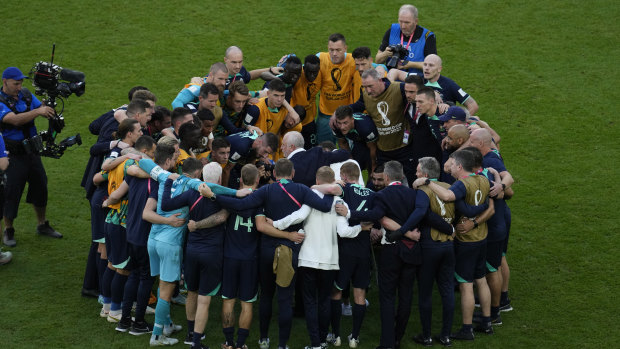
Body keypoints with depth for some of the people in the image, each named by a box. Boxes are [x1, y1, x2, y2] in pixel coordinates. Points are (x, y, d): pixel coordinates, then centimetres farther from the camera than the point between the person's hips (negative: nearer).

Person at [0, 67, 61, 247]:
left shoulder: (25, 94, 3)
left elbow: (42, 108, 2)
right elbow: (15, 119, -32)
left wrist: (49, 108, -21)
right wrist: (38, 111, -42)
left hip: (31, 150, 6)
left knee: (40, 185, 15)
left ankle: (42, 225, 32)